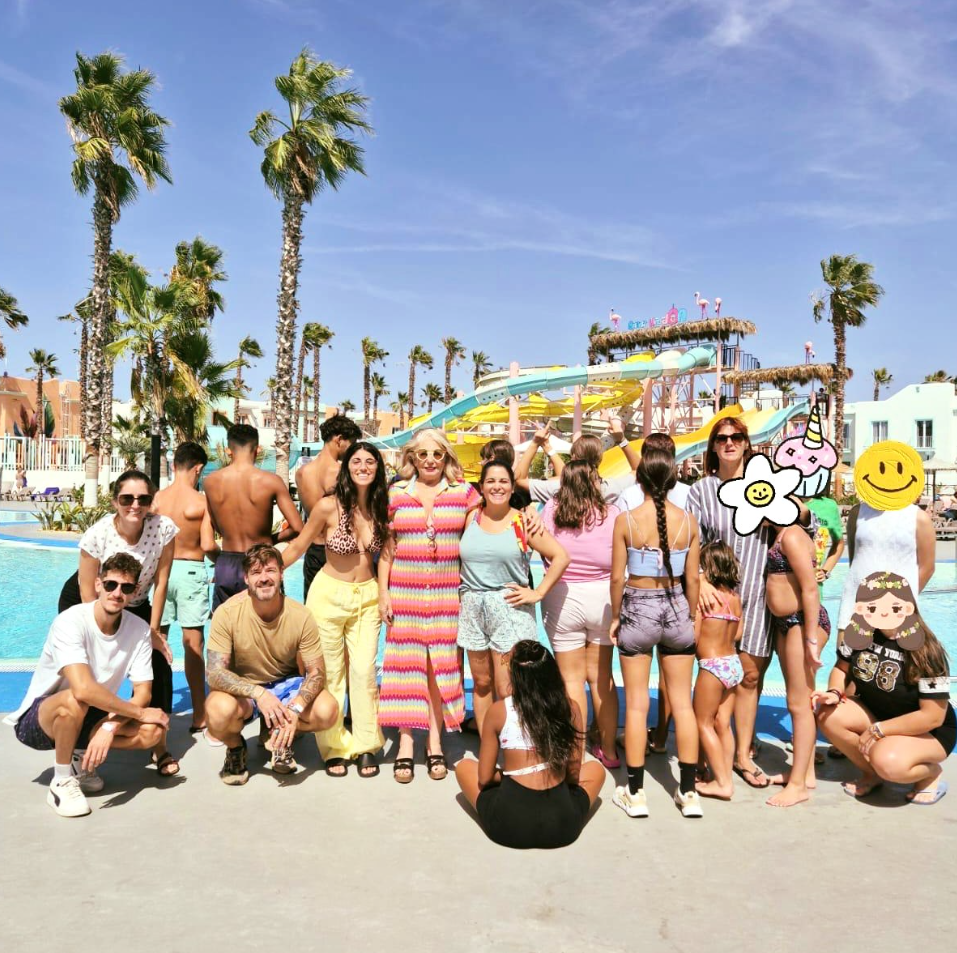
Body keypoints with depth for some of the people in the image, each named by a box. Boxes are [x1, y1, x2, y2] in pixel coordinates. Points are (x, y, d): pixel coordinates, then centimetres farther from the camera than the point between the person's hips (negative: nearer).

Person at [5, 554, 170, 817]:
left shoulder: (139, 629, -11)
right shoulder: (71, 621, -26)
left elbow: (143, 692, -11)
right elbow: (83, 689, -38)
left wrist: (110, 728, -29)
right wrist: (139, 712, -29)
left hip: (89, 717, 5)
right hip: (38, 719, -4)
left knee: (153, 731, -19)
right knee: (74, 700, -38)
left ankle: (81, 758, 6)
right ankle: (61, 783, -13)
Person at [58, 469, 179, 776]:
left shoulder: (163, 528, -26)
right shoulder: (97, 535, -29)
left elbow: (161, 583, -16)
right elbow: (88, 594, -19)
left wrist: (153, 630, -13)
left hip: (134, 607, 2)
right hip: (83, 604, -2)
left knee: (159, 664, -11)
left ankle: (160, 745, 3)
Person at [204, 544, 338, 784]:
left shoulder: (301, 615, -16)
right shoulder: (227, 613, -20)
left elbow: (316, 673, -12)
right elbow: (214, 673, -23)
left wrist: (296, 708, -32)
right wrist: (258, 693, -39)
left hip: (286, 685, 2)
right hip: (242, 690, -2)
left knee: (327, 710, -25)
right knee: (219, 710, -36)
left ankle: (278, 738, 8)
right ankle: (235, 747, 3)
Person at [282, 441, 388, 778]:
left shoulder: (381, 509, -1)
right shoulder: (328, 506, -13)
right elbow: (297, 547, -3)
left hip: (367, 596, 3)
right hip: (329, 595, -3)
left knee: (364, 671, 1)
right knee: (329, 674, 4)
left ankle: (366, 747, 15)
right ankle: (334, 748, 17)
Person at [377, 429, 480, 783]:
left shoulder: (463, 491, 4)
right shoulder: (397, 492, 7)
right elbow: (386, 546, 8)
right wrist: (383, 592, 2)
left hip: (447, 592, 0)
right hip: (404, 590, 1)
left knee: (441, 666, 2)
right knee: (406, 665, 2)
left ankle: (435, 745, 13)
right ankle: (406, 744, 10)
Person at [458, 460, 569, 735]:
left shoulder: (523, 522, -2)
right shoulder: (471, 517, 7)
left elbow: (560, 557, -2)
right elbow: (462, 559, 17)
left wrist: (538, 593, -5)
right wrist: (464, 594, 6)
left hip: (510, 609, -3)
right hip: (473, 607, 4)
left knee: (507, 691, -5)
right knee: (481, 683, 11)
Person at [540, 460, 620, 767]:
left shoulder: (551, 510, -8)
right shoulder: (612, 513, -9)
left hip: (562, 599, -1)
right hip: (603, 597, 1)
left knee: (571, 678, 8)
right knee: (602, 676, 14)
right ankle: (608, 750, 24)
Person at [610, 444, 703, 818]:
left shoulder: (626, 521, -11)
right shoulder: (688, 521, -4)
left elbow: (618, 578, -8)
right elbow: (692, 579, 0)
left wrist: (615, 617, 6)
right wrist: (692, 617, 14)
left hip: (637, 609, -2)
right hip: (676, 609, 2)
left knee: (636, 704, 7)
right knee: (682, 702, 11)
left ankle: (635, 793, 14)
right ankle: (688, 792, 18)